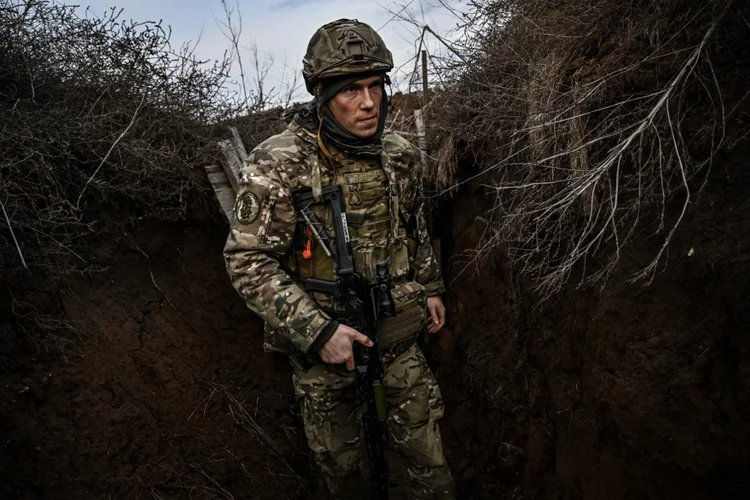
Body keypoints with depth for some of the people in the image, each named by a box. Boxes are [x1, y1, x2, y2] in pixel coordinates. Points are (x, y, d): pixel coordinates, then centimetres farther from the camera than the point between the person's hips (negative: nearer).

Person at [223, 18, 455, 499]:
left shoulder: (398, 153, -3)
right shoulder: (278, 164, -19)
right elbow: (249, 262, -19)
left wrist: (430, 288, 17)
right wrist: (317, 330, -24)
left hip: (397, 330, 3)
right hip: (321, 336, -3)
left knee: (427, 449, 14)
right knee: (340, 456, 19)